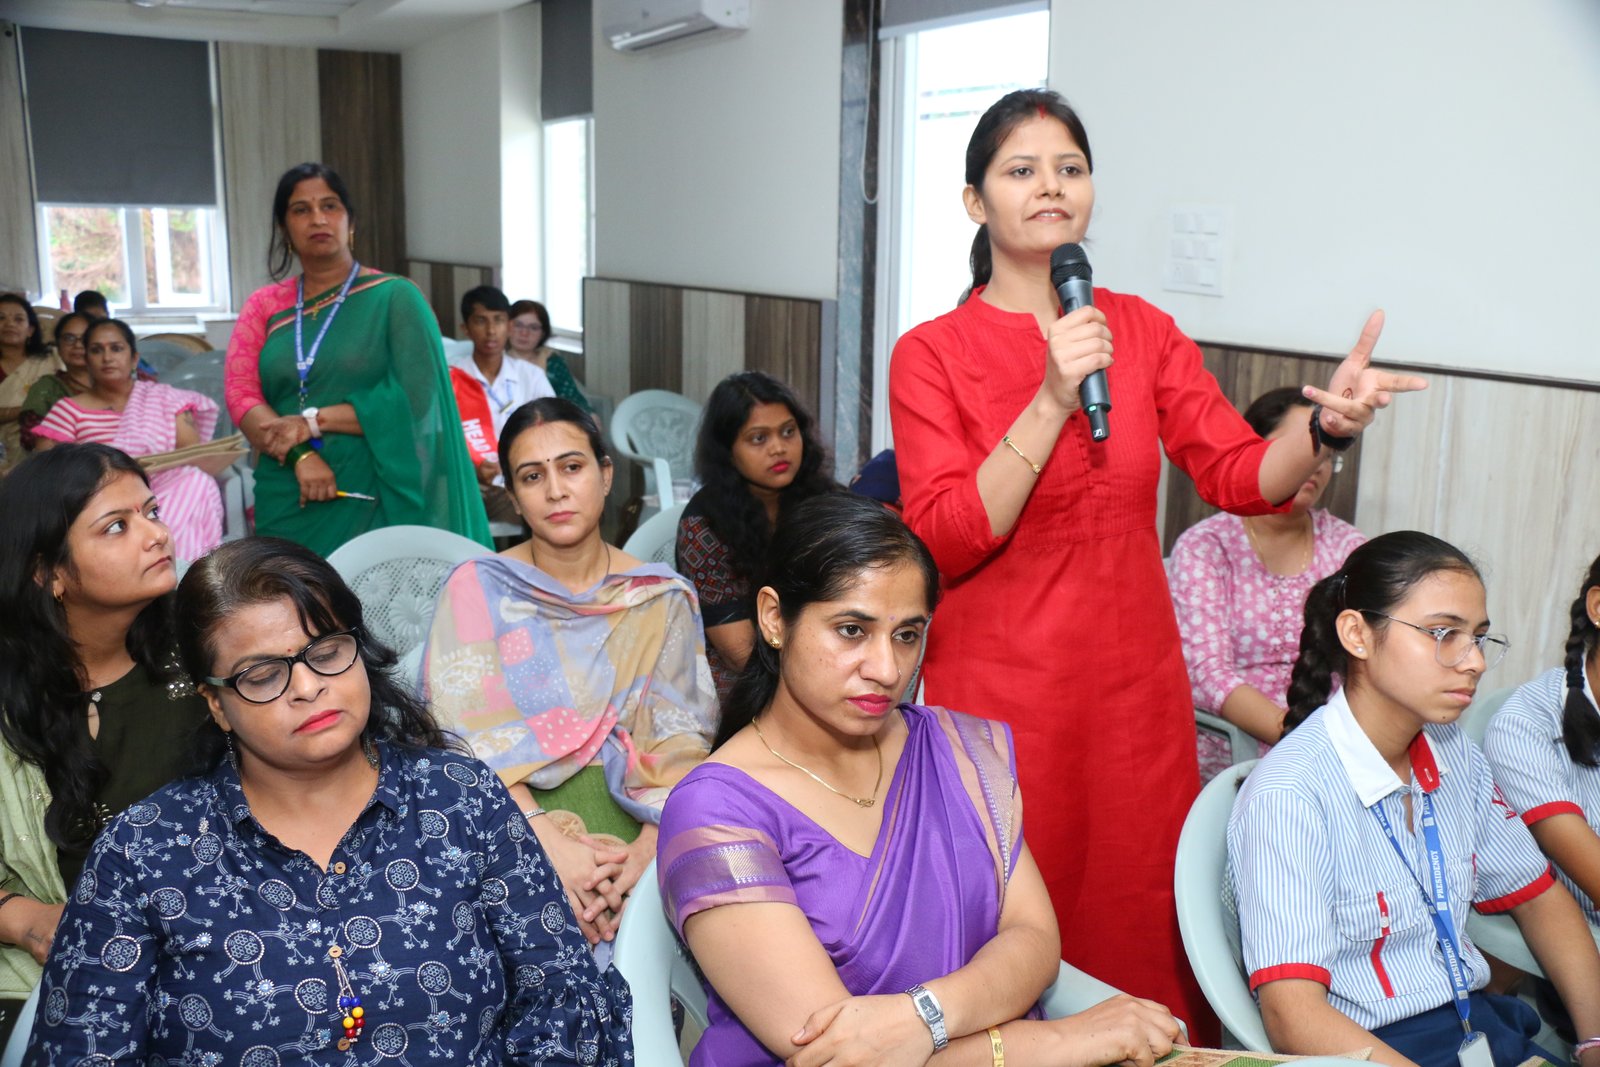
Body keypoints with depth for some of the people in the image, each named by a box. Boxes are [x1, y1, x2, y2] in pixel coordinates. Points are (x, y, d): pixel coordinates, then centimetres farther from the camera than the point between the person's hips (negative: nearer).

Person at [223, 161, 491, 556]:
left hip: (372, 504, -3)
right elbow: (240, 394, 1)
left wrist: (314, 421, -12)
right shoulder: (263, 307, 11)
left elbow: (415, 398, -9)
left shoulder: (396, 297, 0)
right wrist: (301, 456, -15)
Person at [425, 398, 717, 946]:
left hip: (632, 818, 2)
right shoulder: (476, 589, 5)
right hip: (514, 820, -2)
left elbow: (681, 742, 0)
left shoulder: (662, 599, 9)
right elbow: (472, 740, -5)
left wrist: (650, 849, -18)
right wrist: (548, 842, -20)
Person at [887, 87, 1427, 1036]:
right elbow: (944, 542, -15)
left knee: (1142, 918, 12)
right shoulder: (931, 354, -5)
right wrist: (1054, 401, -21)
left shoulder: (1142, 330, 6)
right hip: (999, 687, -3)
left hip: (1134, 675, 3)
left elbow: (1244, 478, 0)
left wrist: (1328, 430, -20)